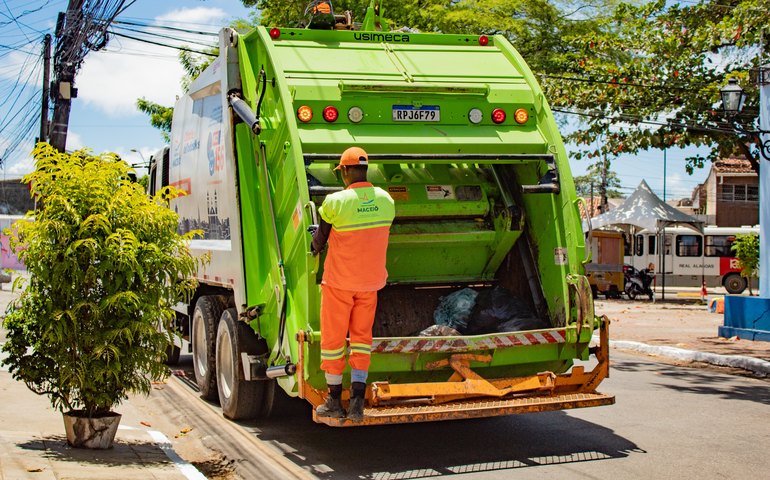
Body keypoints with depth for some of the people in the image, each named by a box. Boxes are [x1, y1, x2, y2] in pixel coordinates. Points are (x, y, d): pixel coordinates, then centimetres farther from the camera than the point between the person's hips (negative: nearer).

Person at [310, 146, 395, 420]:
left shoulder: (335, 202, -18)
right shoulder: (385, 200, -4)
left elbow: (320, 238, -3)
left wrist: (314, 249, 20)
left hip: (338, 281, -4)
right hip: (371, 281, 4)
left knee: (333, 339, 9)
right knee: (361, 337, 12)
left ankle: (334, 401, 17)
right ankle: (357, 402, 5)